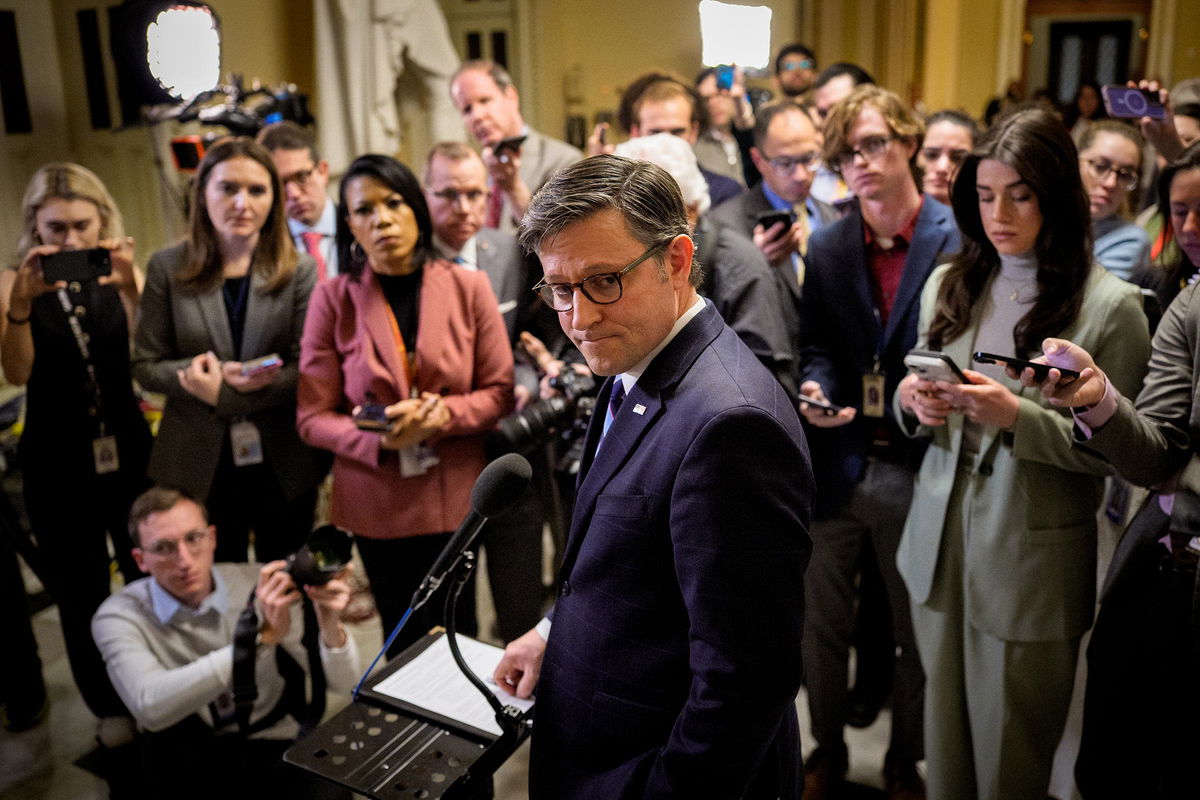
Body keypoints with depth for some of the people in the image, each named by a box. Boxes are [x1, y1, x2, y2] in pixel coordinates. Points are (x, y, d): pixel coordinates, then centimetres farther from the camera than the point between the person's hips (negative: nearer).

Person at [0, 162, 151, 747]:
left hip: (128, 454, 1)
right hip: (57, 468, 0)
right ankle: (110, 709, 27)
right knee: (81, 596, 10)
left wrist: (131, 287, -32)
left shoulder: (118, 274, -1)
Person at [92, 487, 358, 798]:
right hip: (181, 763, 2)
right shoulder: (118, 617, -10)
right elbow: (150, 706, -30)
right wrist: (260, 638, -36)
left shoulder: (259, 585, -8)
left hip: (272, 750, -1)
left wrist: (329, 624, -30)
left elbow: (341, 682, -8)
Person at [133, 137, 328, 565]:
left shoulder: (298, 270, -2)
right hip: (199, 462, 0)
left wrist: (223, 393, -18)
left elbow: (309, 369, -7)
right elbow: (145, 365, 2)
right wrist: (193, 373, -19)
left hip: (282, 463, 0)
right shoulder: (167, 268, 1)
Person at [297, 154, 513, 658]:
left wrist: (443, 415, -19)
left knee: (456, 635, 10)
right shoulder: (333, 299, -4)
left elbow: (499, 392, 0)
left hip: (454, 496, 1)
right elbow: (313, 416, -4)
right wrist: (380, 438, -22)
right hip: (376, 501, 0)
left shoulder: (468, 288, -2)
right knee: (404, 643, 12)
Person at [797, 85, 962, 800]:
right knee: (823, 625, 16)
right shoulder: (827, 247, 5)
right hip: (836, 465, 4)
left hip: (918, 472, -3)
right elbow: (816, 346, 9)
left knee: (916, 634, 15)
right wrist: (813, 389, -11)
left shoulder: (961, 242, -8)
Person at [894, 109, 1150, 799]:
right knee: (944, 742, 17)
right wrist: (913, 400, -10)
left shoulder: (1110, 305, -9)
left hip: (1032, 560, -4)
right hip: (941, 539, 4)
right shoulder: (948, 284, 6)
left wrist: (1017, 417, -23)